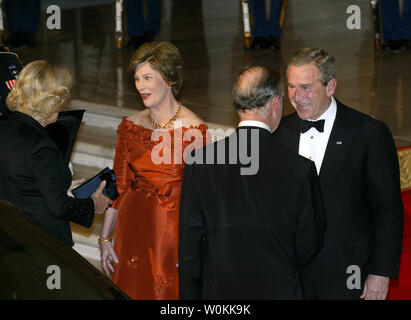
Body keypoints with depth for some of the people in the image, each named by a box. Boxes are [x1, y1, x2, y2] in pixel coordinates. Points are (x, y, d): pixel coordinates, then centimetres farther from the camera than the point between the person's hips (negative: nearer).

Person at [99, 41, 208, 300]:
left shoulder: (194, 129, -10)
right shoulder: (130, 127, 4)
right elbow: (119, 186, 9)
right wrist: (105, 237, 7)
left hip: (175, 229, -4)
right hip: (133, 227, 4)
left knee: (173, 292, 2)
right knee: (133, 291, 10)